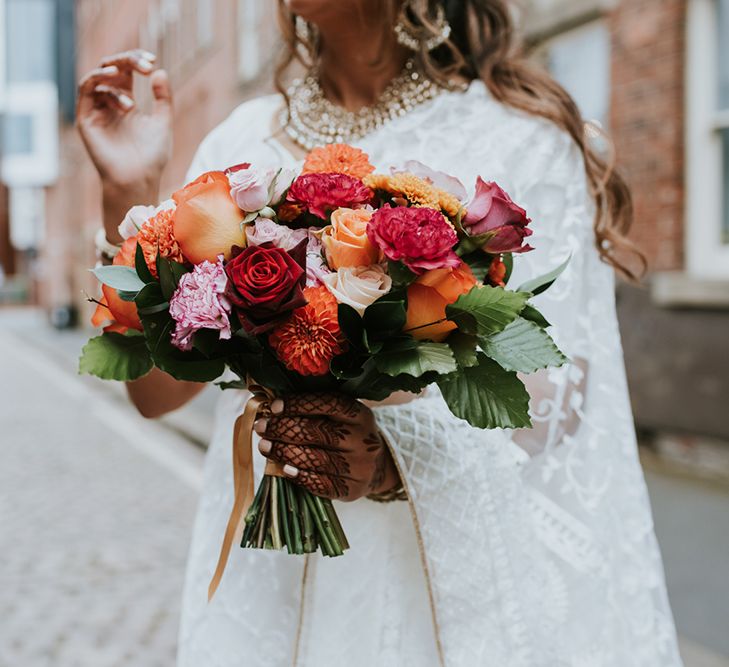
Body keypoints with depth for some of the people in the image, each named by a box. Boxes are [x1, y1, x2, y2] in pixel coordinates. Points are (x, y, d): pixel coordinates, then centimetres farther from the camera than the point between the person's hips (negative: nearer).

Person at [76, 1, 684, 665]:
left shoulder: (520, 134, -9)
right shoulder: (241, 142, 1)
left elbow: (556, 402, -11)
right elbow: (158, 389, -2)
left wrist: (395, 457, -28)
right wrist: (129, 194, -13)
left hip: (467, 582, -3)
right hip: (272, 567, 4)